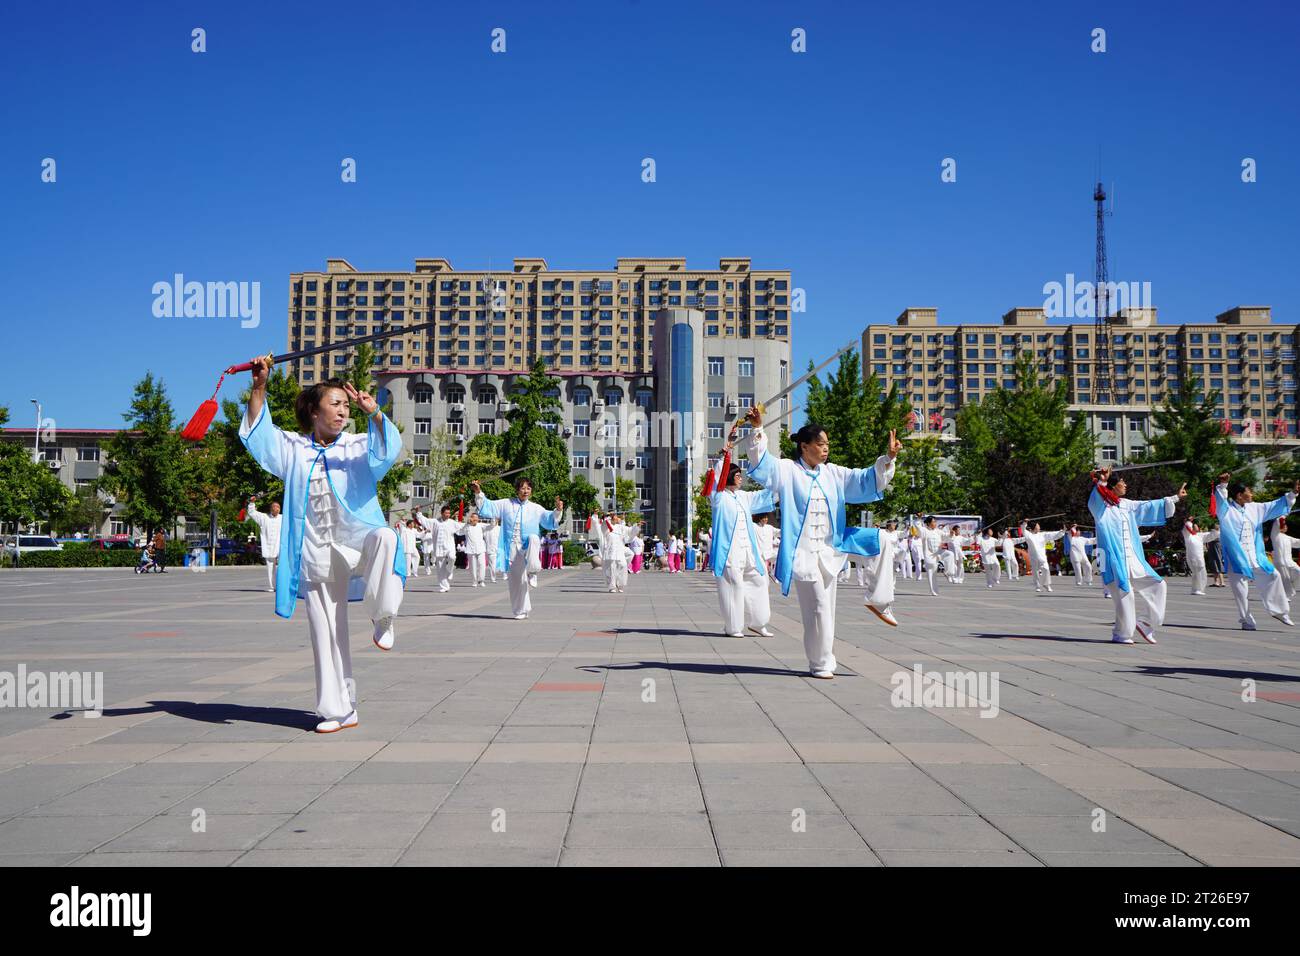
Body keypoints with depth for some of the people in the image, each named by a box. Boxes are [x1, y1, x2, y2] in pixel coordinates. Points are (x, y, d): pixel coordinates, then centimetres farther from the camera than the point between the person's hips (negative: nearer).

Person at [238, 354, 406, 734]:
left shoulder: (359, 447, 6)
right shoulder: (294, 449, 12)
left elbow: (388, 448, -14)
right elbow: (257, 432, 1)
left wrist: (373, 413, -32)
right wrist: (259, 387, -12)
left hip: (356, 543, -2)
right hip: (316, 556, 2)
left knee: (384, 538, -38)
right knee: (326, 637, 4)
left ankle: (382, 617, -19)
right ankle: (339, 711, 17)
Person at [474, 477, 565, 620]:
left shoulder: (536, 508, 8)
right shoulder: (506, 504, 11)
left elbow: (550, 520, 1)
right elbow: (488, 507, 10)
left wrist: (558, 511, -18)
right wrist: (478, 493, -1)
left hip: (528, 548, -2)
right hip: (511, 548, 2)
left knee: (533, 539, -39)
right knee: (515, 580, 4)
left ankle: (532, 570, -31)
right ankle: (521, 610, 19)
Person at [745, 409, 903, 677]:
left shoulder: (833, 473, 11)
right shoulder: (788, 470, -4)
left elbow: (865, 479, 9)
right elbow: (761, 462, -18)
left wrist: (888, 457, -5)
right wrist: (758, 429, -31)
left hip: (829, 551, 6)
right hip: (803, 552, -6)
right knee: (818, 609, -3)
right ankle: (820, 663, 10)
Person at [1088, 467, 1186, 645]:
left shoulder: (1126, 505, 16)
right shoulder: (1102, 506, -5)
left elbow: (1150, 506, 26)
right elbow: (1094, 501, -28)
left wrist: (1175, 498, 30)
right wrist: (1101, 482, -38)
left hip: (1133, 560, 8)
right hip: (1115, 560, -8)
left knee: (1157, 585, 6)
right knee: (1125, 595, -8)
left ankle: (1143, 622, 18)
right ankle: (1121, 635, 7)